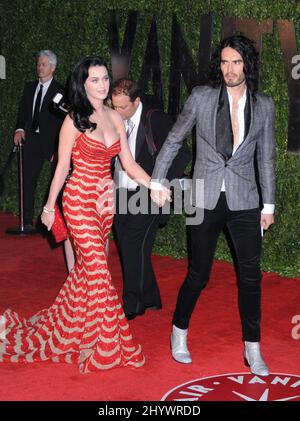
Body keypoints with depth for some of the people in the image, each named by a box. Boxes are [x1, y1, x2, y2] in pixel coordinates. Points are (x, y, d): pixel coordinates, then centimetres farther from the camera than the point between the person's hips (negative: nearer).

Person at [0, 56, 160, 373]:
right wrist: (49, 207, 2)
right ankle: (105, 345, 4)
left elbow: (128, 163, 7)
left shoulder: (115, 117, 7)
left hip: (105, 199, 6)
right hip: (79, 199, -6)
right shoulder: (73, 121, -9)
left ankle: (63, 326, 29)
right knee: (98, 269, -6)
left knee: (86, 266, 12)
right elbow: (62, 167, -4)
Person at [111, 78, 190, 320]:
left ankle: (132, 306, 0)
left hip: (146, 197, -7)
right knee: (129, 251, 10)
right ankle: (150, 299, 24)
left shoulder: (157, 120, -10)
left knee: (134, 248, -10)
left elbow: (182, 153, -11)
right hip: (121, 196, 7)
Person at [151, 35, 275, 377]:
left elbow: (265, 158, 9)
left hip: (244, 200, 2)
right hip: (206, 199, -2)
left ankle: (252, 349, 15)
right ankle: (179, 332, 28)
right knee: (198, 273, 5)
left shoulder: (263, 105, 3)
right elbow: (173, 140, 6)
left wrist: (268, 204, 8)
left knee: (250, 274, 2)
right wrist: (156, 181, 4)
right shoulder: (201, 97, -3)